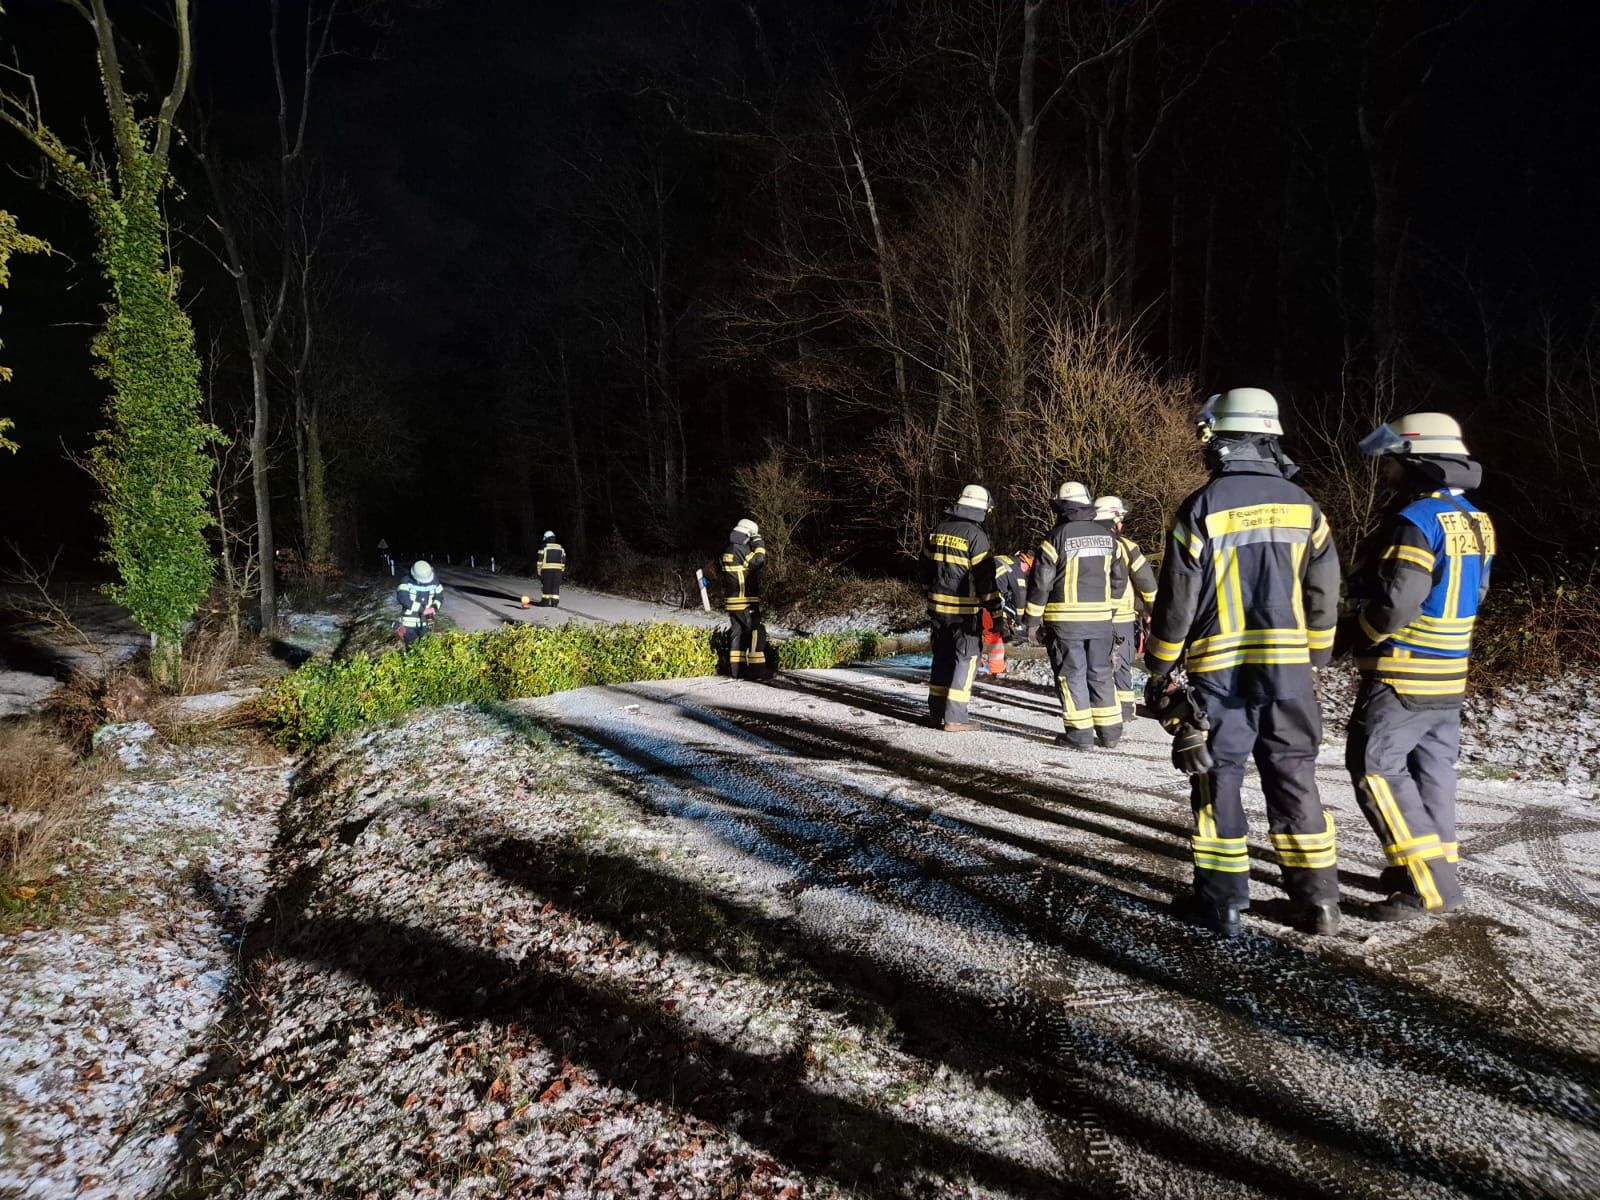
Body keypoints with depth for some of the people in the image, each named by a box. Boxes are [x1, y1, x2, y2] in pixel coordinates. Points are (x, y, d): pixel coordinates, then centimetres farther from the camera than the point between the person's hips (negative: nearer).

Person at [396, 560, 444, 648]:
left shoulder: (434, 582, -2)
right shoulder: (406, 582, -15)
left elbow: (439, 596, 11)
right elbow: (402, 598, -29)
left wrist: (435, 607, -12)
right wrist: (421, 608, -31)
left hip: (426, 621, 3)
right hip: (410, 621, -3)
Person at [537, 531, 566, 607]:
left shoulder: (544, 547, -2)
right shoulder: (560, 548, 11)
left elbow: (540, 560, -5)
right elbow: (563, 561, 11)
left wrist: (539, 571, 0)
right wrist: (562, 571, 16)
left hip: (546, 569, -3)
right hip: (558, 569, 3)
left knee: (546, 585, 4)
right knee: (555, 586, 3)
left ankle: (545, 601, 6)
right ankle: (555, 602, -1)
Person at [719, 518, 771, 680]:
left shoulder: (728, 551, 14)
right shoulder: (740, 550, -16)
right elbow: (760, 559, -24)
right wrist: (759, 541, -13)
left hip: (732, 602, 9)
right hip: (746, 601, -9)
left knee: (737, 633, 12)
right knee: (756, 633, -5)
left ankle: (736, 669, 13)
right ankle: (756, 669, -7)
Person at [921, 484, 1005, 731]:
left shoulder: (939, 530, 7)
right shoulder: (975, 535, -13)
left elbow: (926, 568, 16)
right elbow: (986, 580, -16)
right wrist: (998, 616, -13)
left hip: (938, 608, 6)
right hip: (965, 610, -6)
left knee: (942, 657, 16)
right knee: (966, 659, 1)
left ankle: (937, 712, 21)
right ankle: (954, 718, -1)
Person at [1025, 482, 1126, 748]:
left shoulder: (1057, 537, -9)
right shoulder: (1107, 537, 8)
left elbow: (1040, 581, -10)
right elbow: (1119, 579, 13)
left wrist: (1033, 620, -3)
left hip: (1065, 619, -5)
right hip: (1100, 618, 5)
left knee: (1072, 674, 2)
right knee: (1101, 673, 13)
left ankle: (1079, 732, 4)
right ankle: (1110, 731, 17)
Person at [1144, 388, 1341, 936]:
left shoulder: (1203, 508, -8)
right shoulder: (1301, 505, 5)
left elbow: (1177, 598, -6)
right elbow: (1324, 592, 9)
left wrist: (1160, 667, 3)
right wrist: (1315, 656, 20)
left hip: (1219, 668, -4)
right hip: (1288, 665, 4)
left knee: (1218, 778, 6)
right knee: (1294, 778, 12)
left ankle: (1222, 900, 11)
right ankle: (1316, 899, 17)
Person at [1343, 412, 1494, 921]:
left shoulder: (1417, 520, -20)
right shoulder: (1471, 519, 10)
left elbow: (1396, 600, -25)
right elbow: (1472, 593, 17)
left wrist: (1363, 633, -7)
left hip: (1402, 675, -9)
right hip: (1449, 673, 9)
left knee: (1376, 769, -5)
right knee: (1431, 769, 17)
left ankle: (1429, 885, -6)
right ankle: (1438, 867, 27)